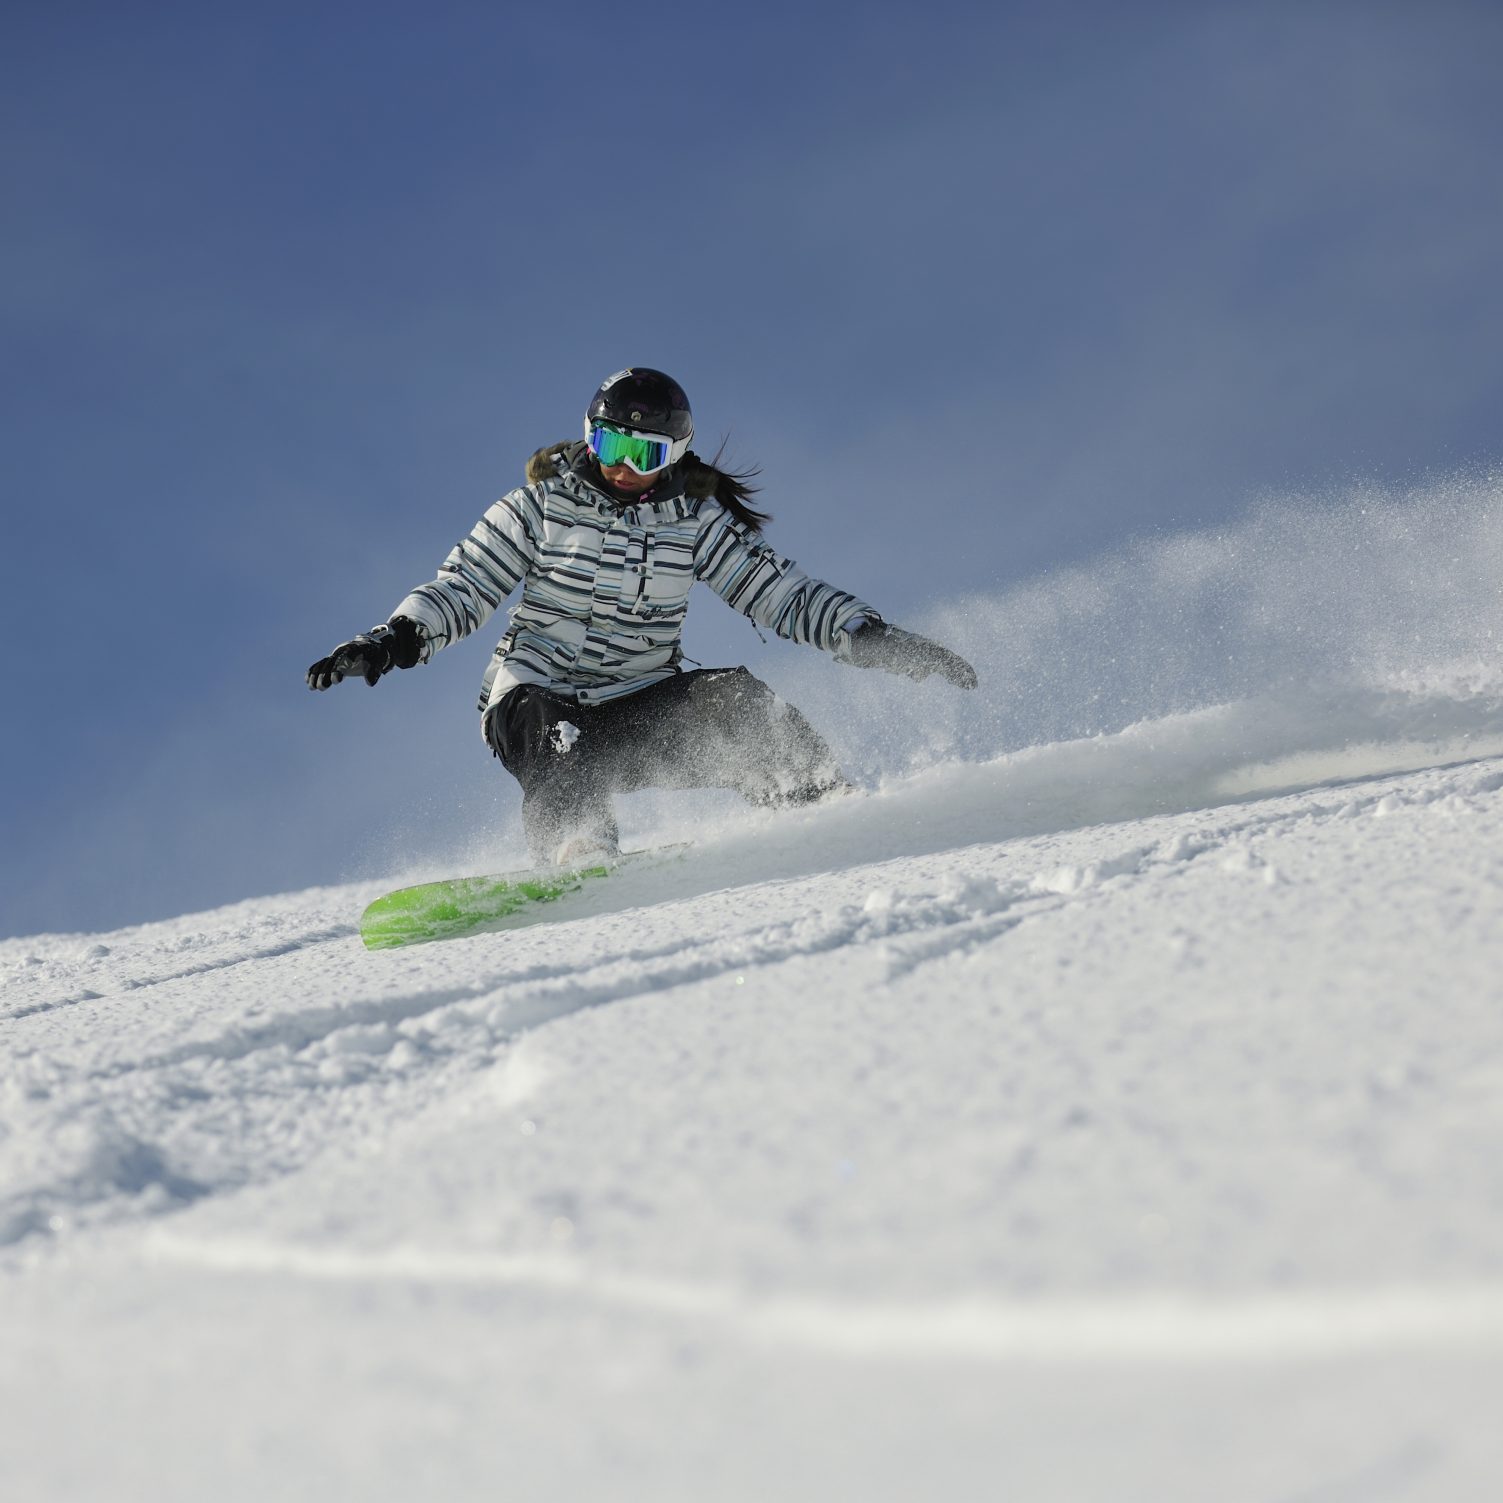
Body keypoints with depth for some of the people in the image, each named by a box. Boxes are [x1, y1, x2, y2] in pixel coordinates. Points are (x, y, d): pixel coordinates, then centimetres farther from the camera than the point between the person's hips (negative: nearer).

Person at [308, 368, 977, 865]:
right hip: (542, 701, -1)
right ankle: (577, 854, -50)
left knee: (740, 704, -24)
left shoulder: (694, 521, 4)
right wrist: (395, 639, -16)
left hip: (641, 710, 1)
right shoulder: (539, 508, 1)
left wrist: (872, 637, -11)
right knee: (543, 729, -36)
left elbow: (779, 591, 1)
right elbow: (461, 588, 2)